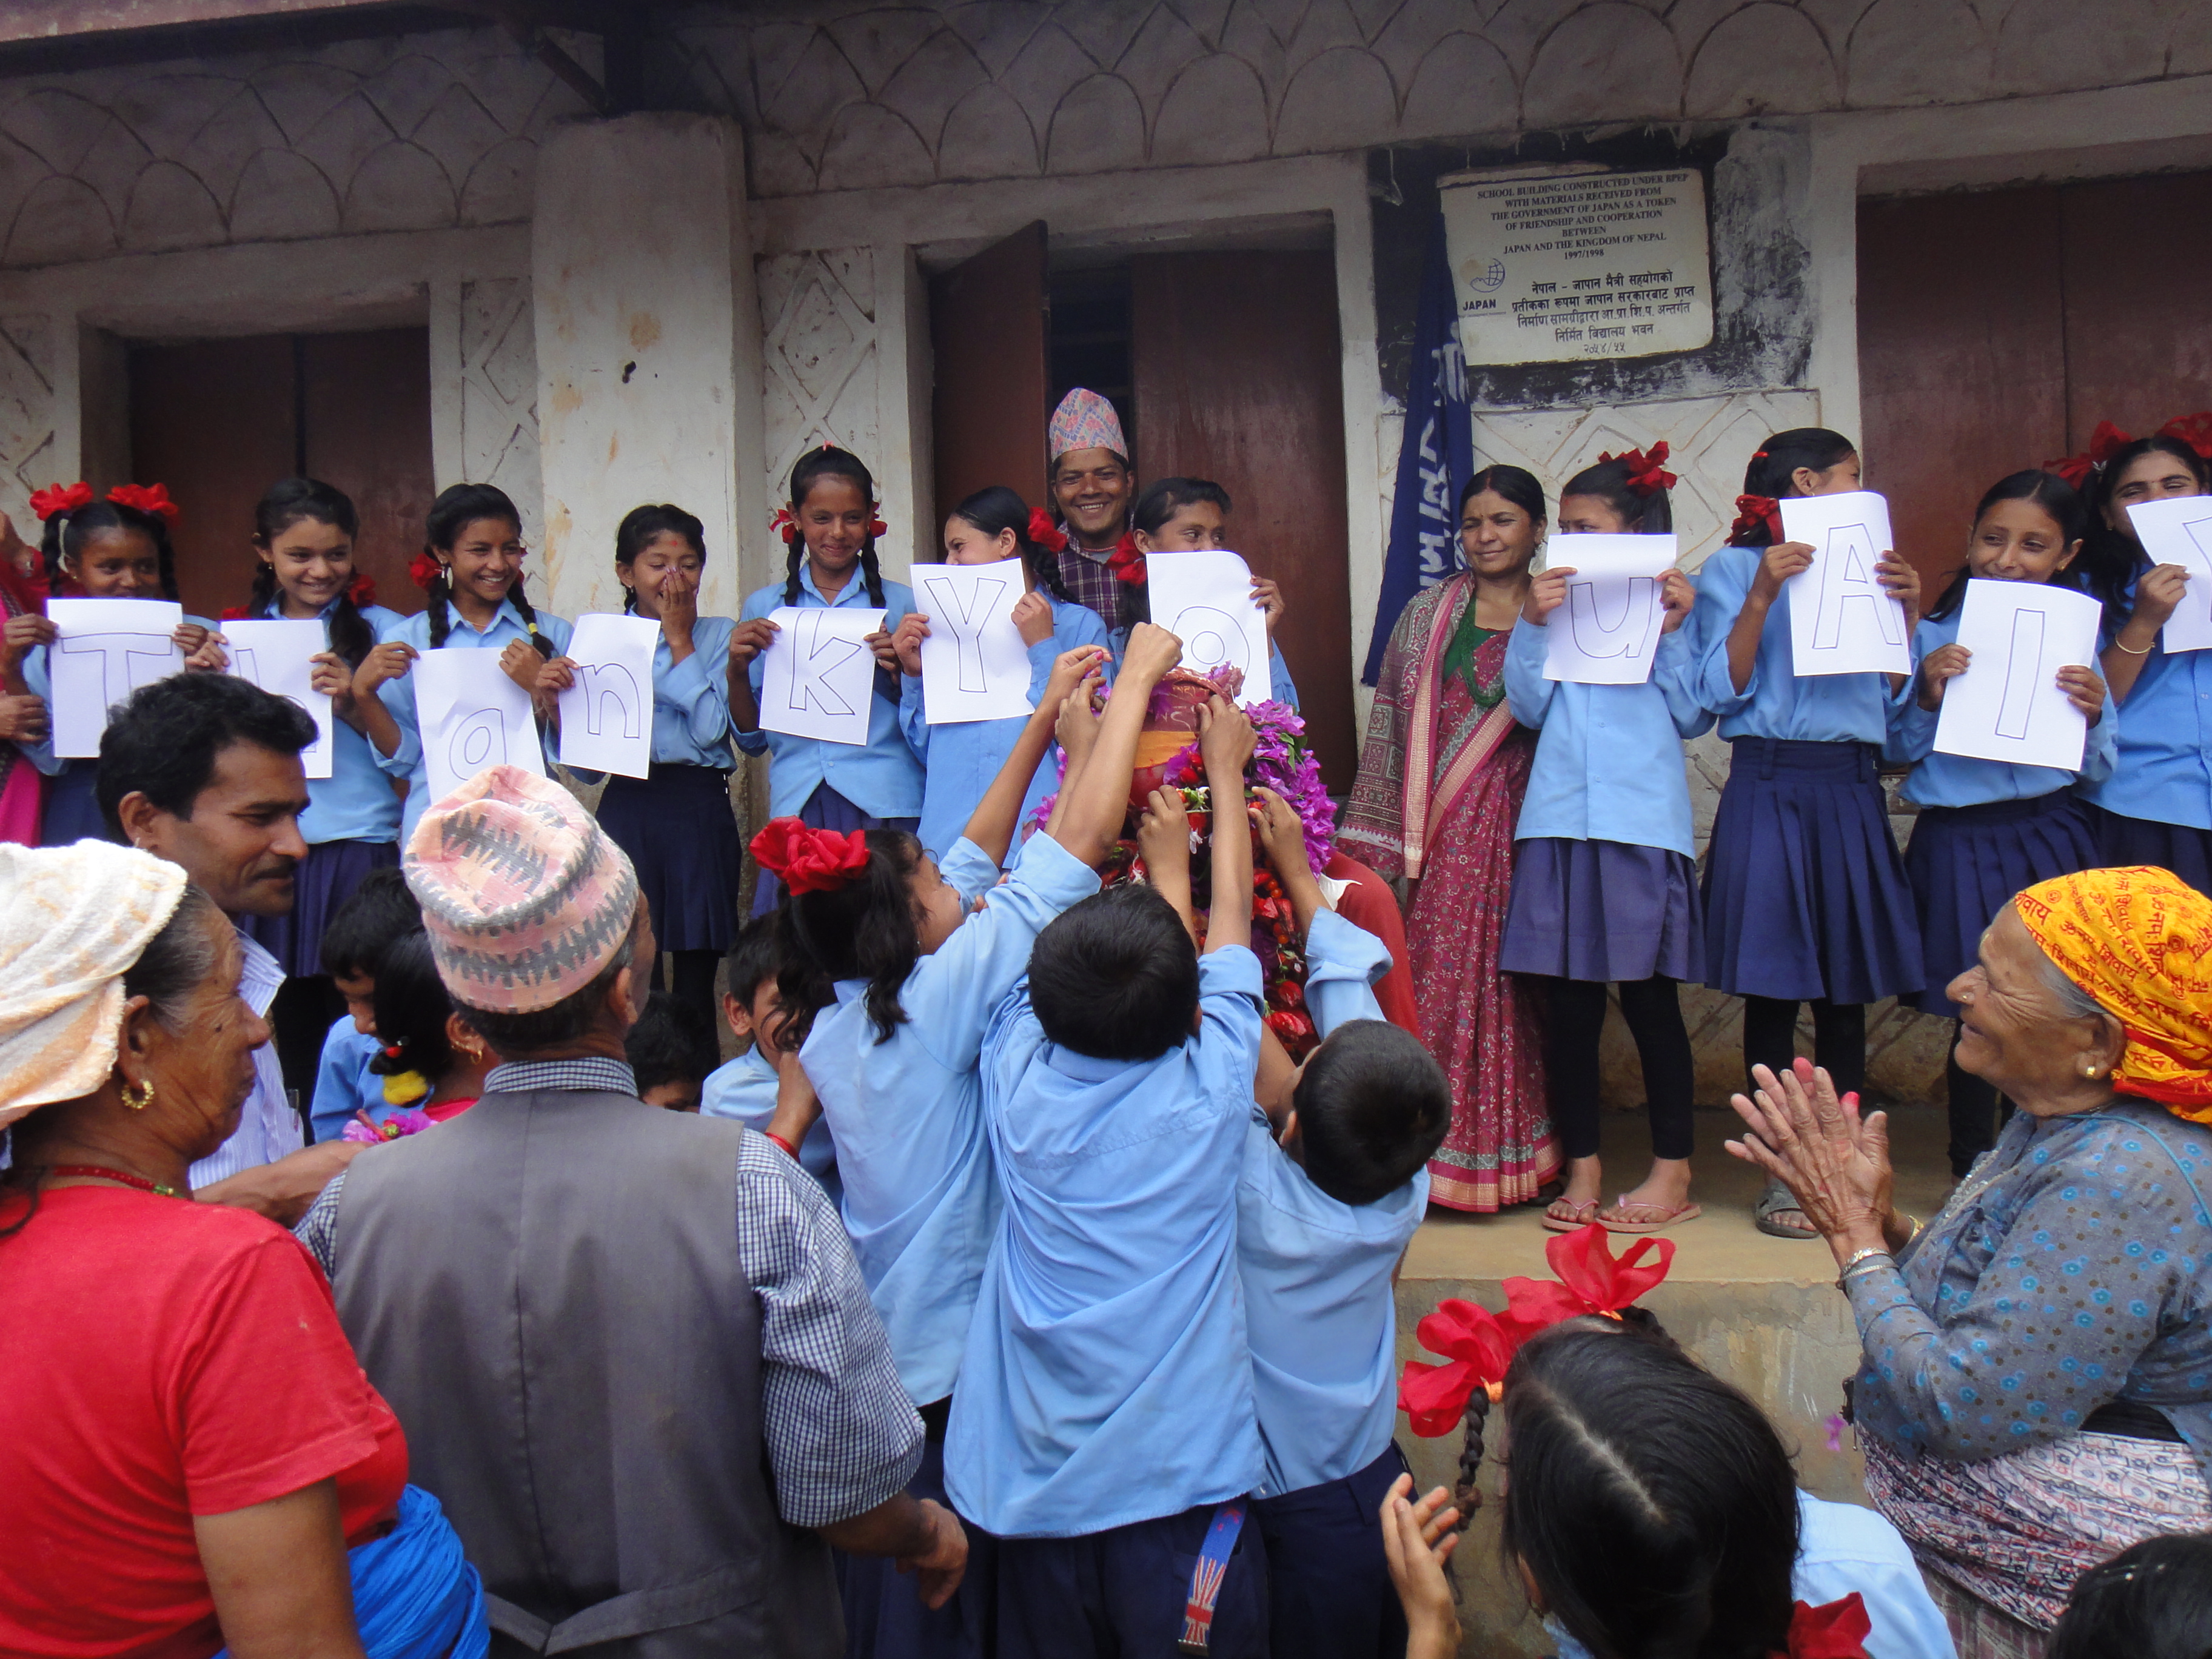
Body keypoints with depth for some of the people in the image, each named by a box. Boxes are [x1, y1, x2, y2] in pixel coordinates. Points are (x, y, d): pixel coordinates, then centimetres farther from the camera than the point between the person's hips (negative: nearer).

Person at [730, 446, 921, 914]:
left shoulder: (900, 603, 8)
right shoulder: (764, 608, 13)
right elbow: (751, 739, 13)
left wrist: (901, 670, -9)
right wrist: (737, 670, -2)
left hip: (884, 807, -1)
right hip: (797, 808, 1)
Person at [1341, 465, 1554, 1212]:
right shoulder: (1428, 614, 12)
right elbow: (1395, 720, 7)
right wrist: (1388, 837, 3)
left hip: (1522, 825, -1)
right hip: (1444, 831, 1)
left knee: (1518, 979, -1)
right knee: (1439, 976, -1)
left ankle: (1518, 1150, 11)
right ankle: (1440, 1147, 9)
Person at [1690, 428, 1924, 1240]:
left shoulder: (1866, 568, 17)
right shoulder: (1732, 570, 3)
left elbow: (1895, 698, 11)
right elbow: (1723, 692, -8)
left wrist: (1908, 613, 0)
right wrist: (1761, 597, -15)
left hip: (1851, 794, 5)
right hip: (1770, 792, -4)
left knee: (1847, 995, 7)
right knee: (1773, 992, -1)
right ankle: (1782, 1174, 10)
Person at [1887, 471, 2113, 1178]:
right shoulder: (1935, 635, 0)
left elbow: (2098, 771, 6)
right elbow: (1898, 750, 0)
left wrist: (2091, 716, -14)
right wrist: (1926, 695, -16)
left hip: (2050, 839, 2)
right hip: (1959, 846, -1)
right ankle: (1971, 1175, 22)